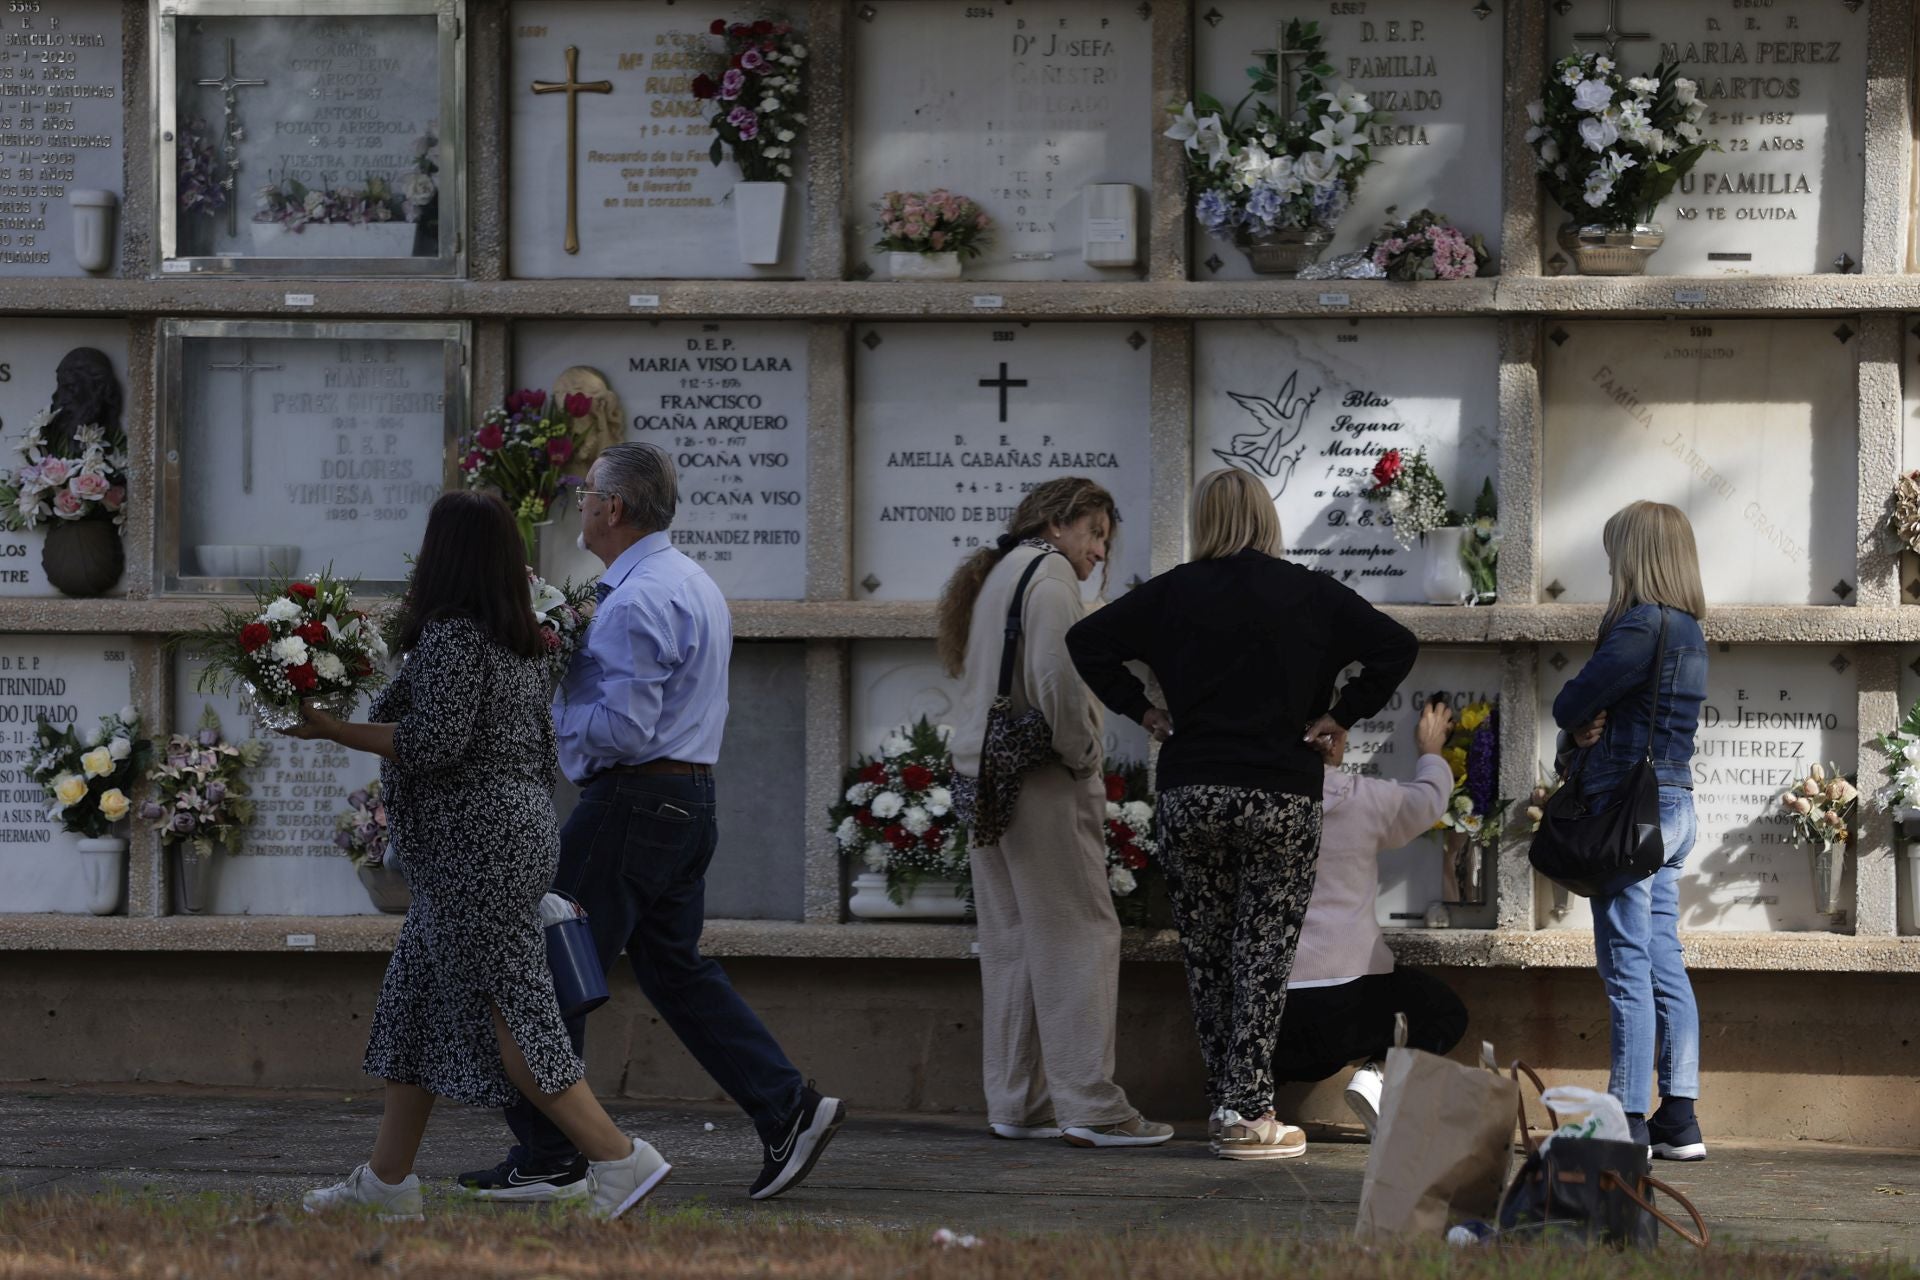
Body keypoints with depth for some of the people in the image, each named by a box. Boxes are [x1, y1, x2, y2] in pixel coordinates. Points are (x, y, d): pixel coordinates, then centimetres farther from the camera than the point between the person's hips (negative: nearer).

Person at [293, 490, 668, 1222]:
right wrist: (534, 848, 23)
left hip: (474, 848, -10)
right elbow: (539, 750, 17)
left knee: (504, 1013, -8)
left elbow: (435, 742, -23)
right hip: (517, 832, 10)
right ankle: (388, 1180, 17)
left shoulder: (453, 636, -15)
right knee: (415, 999, 14)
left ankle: (618, 1159, -10)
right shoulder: (520, 642, 13)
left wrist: (333, 730, -15)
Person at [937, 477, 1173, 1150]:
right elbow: (1058, 679, -21)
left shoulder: (994, 577, 21)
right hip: (1040, 784, -10)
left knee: (1010, 942, 11)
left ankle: (1015, 1102, 12)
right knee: (1078, 935, -8)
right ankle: (1089, 1106, -10)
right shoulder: (1048, 572, -8)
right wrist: (1083, 755, -8)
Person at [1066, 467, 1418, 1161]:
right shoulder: (1309, 594, 1)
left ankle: (1224, 1104, 13)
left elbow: (1087, 639, 2)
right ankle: (1248, 1111, -6)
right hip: (1283, 798, -1)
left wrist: (1141, 710, 7)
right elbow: (1397, 645, -3)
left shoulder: (1172, 593, 3)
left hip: (1190, 793, 1)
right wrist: (1342, 716, 2)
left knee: (1207, 957, 11)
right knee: (1263, 955, 0)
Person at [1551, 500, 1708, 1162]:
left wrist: (1579, 722, 5)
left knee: (1627, 968, -7)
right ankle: (1678, 1119, 12)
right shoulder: (1689, 632, 15)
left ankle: (1628, 1120, -7)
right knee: (1665, 964, 11)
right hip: (1675, 804, 9)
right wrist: (1591, 728, -4)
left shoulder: (1641, 626, -15)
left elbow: (1574, 702, -16)